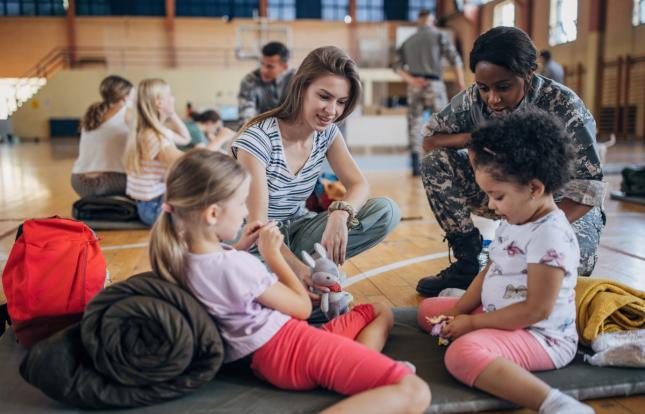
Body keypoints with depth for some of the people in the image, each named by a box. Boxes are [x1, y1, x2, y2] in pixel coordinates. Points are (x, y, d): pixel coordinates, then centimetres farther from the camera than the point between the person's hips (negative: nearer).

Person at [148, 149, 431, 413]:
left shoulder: (184, 255, 2)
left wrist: (238, 248, 13)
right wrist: (272, 253, -2)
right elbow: (303, 307, -10)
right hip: (291, 347, -11)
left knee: (381, 312, 23)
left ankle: (360, 372, -6)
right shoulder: (235, 266, -24)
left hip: (265, 357, 11)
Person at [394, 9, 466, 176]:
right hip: (434, 85, -3)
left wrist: (411, 80, -8)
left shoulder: (408, 41, 17)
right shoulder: (440, 36, 5)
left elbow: (398, 65, 4)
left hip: (415, 87, 3)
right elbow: (455, 59, -5)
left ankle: (415, 166, 1)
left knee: (414, 125, 7)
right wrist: (461, 81, 4)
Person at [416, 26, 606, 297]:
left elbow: (589, 189, -28)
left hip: (565, 207, -4)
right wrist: (474, 138, -24)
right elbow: (429, 139, -2)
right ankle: (468, 262, -5)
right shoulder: (474, 99, -14)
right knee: (436, 163, -14)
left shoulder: (563, 107, -25)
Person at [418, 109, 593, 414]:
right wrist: (458, 313, 0)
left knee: (463, 353, -39)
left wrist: (473, 323, -18)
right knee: (428, 309, 20)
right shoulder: (513, 222, 6)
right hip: (496, 315, 10)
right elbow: (489, 272, 12)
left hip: (541, 336, -10)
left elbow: (536, 310, -25)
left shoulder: (550, 235, -25)